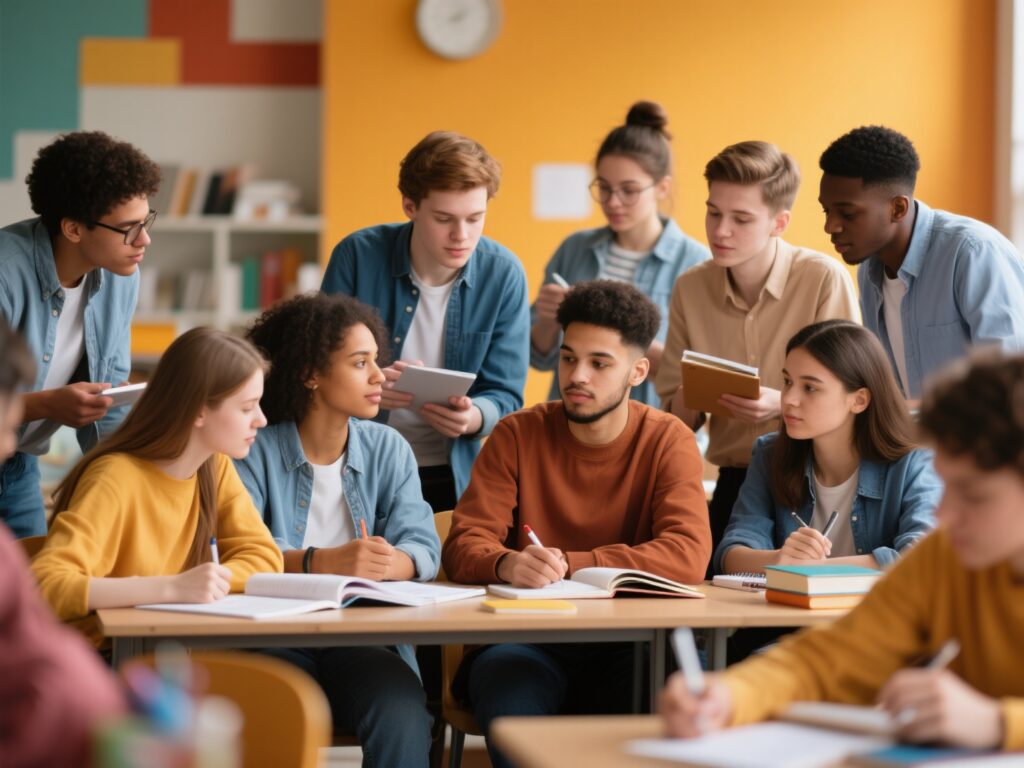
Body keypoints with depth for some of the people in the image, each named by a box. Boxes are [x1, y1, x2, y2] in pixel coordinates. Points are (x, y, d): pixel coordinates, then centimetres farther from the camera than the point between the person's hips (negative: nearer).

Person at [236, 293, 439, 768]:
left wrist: (387, 562, -23)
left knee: (402, 712, -29)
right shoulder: (257, 450, 1)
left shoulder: (389, 449, 13)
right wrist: (323, 563, -28)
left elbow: (423, 547, 1)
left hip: (366, 636, 3)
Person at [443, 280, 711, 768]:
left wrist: (569, 564, -21)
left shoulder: (668, 441, 1)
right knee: (509, 702, -35)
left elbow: (688, 556, -14)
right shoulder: (519, 434, 3)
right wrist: (508, 564, -29)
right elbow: (464, 546, -4)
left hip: (629, 644, 0)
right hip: (527, 639, 0)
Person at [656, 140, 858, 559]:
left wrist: (783, 403, -23)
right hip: (735, 482, 3)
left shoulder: (825, 280, -9)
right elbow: (676, 418, 10)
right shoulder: (690, 288, 4)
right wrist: (691, 397, -12)